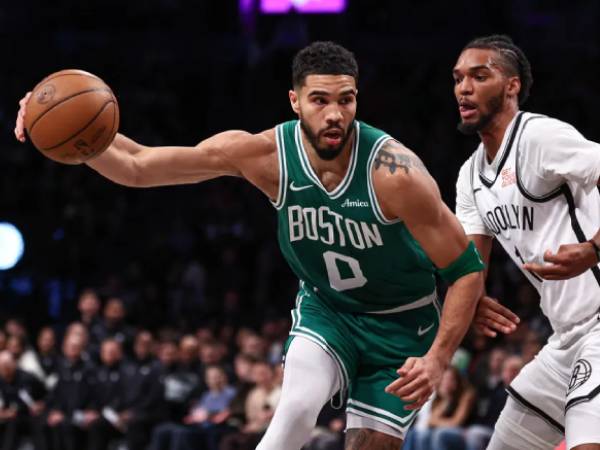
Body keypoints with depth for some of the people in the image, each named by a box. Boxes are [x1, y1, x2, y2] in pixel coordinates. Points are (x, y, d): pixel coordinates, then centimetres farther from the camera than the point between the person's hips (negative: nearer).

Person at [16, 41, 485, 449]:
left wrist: (437, 360, -33)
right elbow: (138, 166, -19)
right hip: (325, 307, 2)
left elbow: (467, 270, -23)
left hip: (402, 323, -2)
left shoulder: (394, 172, -31)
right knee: (298, 407, -26)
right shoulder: (268, 154, -22)